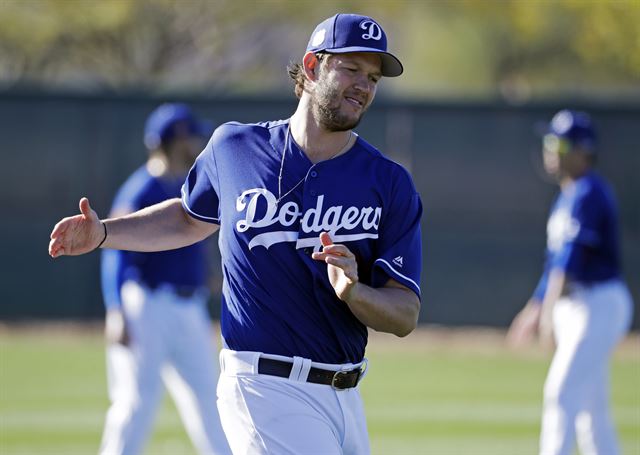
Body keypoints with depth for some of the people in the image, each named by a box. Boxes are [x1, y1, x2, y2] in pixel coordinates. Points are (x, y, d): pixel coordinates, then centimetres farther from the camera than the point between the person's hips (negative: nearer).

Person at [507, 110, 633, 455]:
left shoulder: (589, 193, -14)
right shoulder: (568, 195, 17)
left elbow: (572, 255, -24)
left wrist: (550, 306, -32)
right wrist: (534, 307, 26)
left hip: (598, 305, -10)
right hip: (573, 308, 10)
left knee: (563, 393, -16)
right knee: (590, 405, 11)